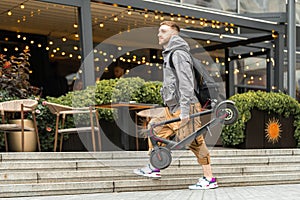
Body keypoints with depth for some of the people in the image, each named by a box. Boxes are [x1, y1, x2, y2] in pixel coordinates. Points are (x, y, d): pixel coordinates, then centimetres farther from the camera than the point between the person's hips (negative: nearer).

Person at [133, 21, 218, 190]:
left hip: (184, 107, -10)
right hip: (172, 108, 10)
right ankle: (154, 168, 22)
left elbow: (186, 84, -21)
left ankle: (210, 179, 0)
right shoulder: (169, 54, 19)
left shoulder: (179, 54, -13)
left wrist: (184, 110, -25)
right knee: (156, 129, 13)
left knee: (195, 142, -7)